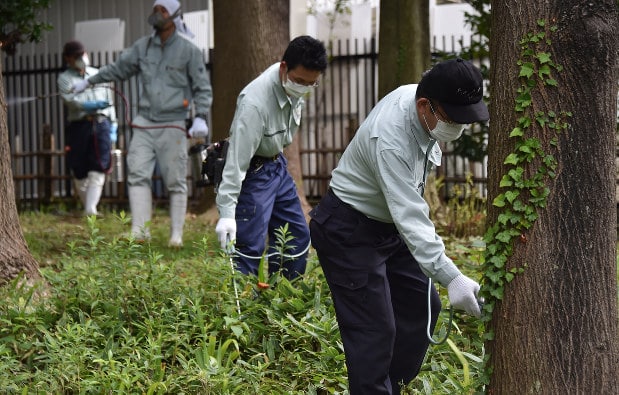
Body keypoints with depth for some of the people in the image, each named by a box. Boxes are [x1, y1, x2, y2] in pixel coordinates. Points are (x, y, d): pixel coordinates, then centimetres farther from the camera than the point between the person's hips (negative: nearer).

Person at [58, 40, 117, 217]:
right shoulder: (65, 78, 8)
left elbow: (109, 102, 22)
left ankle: (91, 209, -18)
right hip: (79, 126, -2)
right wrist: (93, 105, -26)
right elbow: (70, 100, -10)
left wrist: (113, 126, 15)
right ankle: (86, 206, 15)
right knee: (80, 171, 1)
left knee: (98, 169, -12)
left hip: (101, 124, 2)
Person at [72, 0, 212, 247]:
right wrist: (89, 82, 26)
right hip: (144, 124, 3)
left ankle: (176, 235, 7)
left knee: (176, 182, 0)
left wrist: (201, 117, -13)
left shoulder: (189, 50, -1)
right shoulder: (143, 47, 9)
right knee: (138, 175, -8)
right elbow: (118, 69, 22)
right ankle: (140, 230, -10)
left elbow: (203, 88, 0)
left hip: (172, 125, -3)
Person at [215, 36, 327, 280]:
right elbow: (237, 158, -34)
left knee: (298, 236, 13)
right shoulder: (255, 102, -32)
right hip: (252, 170, -9)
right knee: (250, 247, -13)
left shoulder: (294, 86, -8)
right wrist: (227, 211, -36)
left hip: (277, 165, 9)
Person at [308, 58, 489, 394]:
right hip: (348, 230, -9)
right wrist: (451, 278, -46)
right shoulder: (390, 139, -36)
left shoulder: (422, 99, -9)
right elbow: (410, 218, -40)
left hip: (388, 224, 9)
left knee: (421, 306, 11)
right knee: (375, 329, -12)